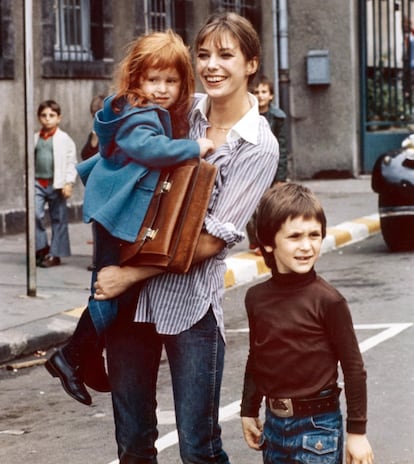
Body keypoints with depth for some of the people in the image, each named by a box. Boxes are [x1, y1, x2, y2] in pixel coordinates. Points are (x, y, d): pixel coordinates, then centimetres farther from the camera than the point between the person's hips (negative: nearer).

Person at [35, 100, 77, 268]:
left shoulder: (64, 139, -2)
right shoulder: (35, 139, 9)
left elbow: (71, 163, -4)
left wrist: (69, 183, -11)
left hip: (57, 184, -2)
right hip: (38, 183, 3)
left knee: (58, 219, 4)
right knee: (34, 214, -13)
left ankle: (55, 254, 12)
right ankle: (42, 248, 3)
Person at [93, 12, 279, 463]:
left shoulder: (259, 147, -8)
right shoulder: (184, 111, 6)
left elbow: (211, 240, -12)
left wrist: (129, 275, -13)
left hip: (190, 298, -4)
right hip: (129, 292, 5)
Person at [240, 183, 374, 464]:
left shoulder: (328, 300, -14)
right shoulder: (256, 298, 1)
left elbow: (354, 369, -10)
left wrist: (357, 432, -9)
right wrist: (249, 412, 17)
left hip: (318, 428, -5)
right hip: (274, 425, 5)